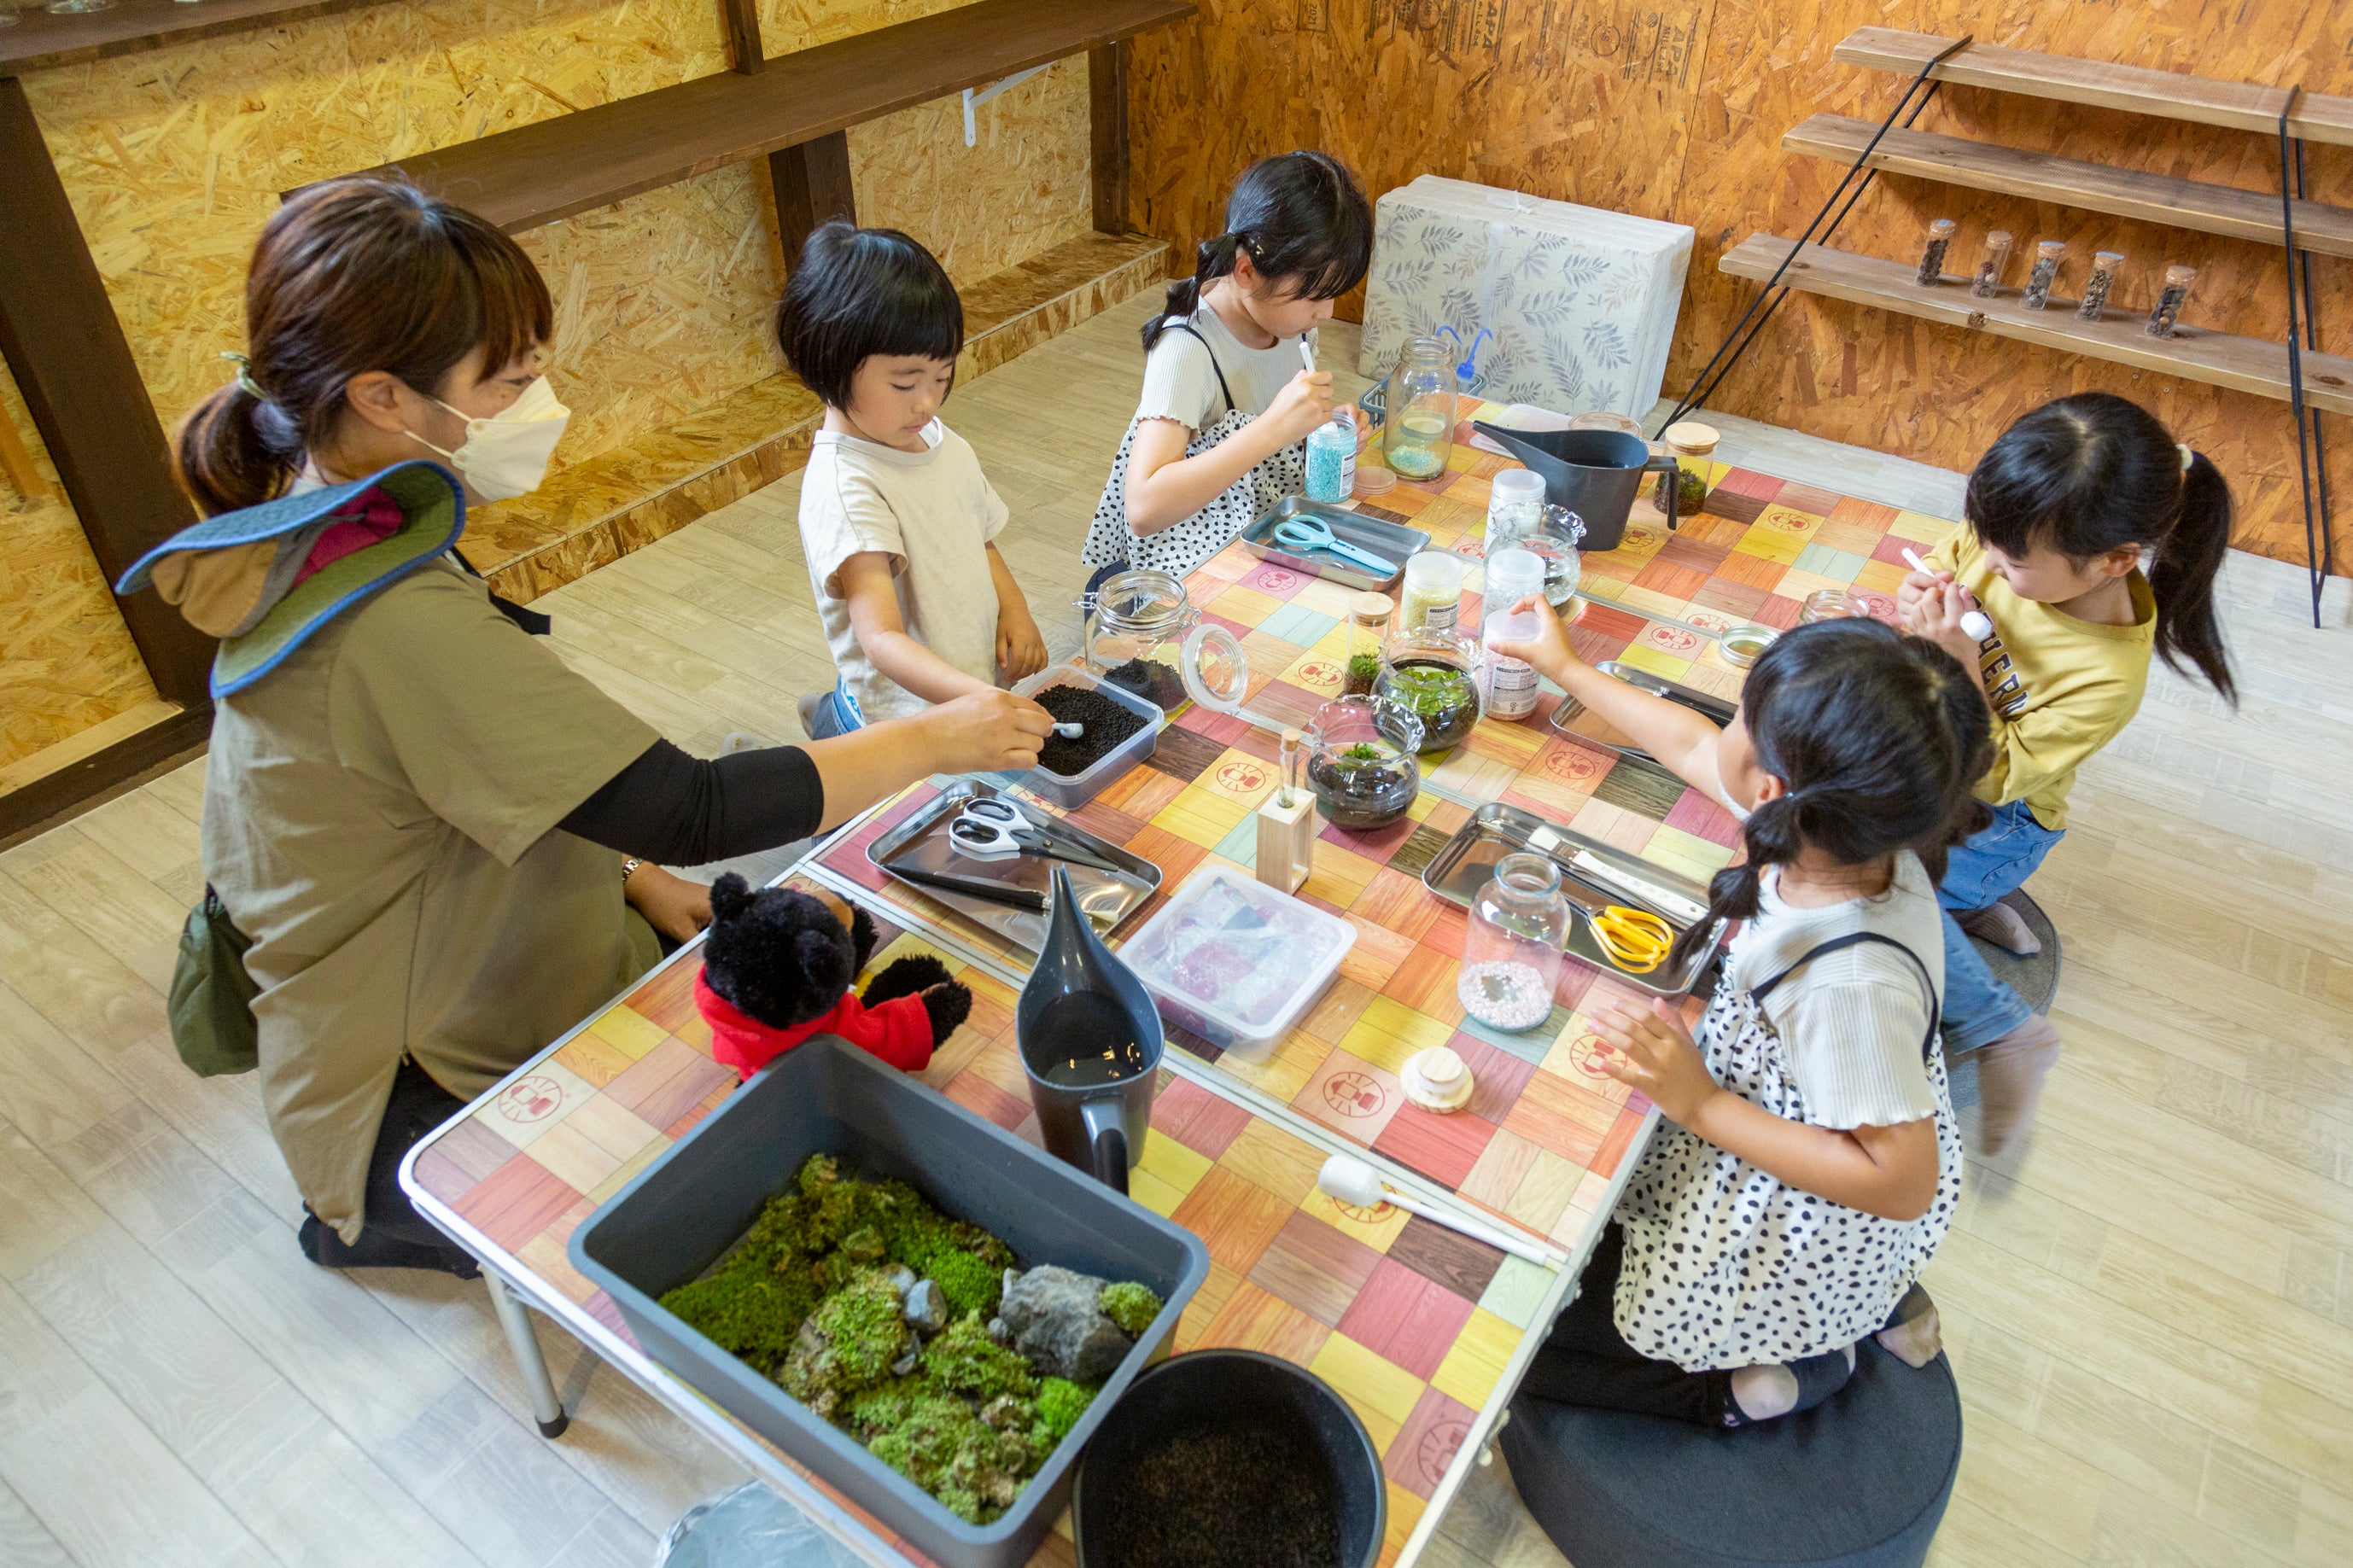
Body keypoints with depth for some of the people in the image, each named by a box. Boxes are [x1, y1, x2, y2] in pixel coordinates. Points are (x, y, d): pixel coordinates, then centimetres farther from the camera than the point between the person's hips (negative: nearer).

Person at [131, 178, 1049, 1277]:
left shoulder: (319, 553, -1)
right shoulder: (400, 626, -34)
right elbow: (691, 812, -33)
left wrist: (633, 876, 0)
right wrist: (935, 741, -23)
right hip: (429, 1099, -9)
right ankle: (379, 1223, 8)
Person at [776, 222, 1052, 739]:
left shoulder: (941, 441, 5)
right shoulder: (843, 487, -20)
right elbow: (882, 640, -28)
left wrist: (1014, 610, 1)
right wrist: (976, 698, -42)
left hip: (984, 682, 8)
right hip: (906, 713, -8)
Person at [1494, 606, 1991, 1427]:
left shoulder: (1849, 982, -40)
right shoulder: (1854, 822, -16)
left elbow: (1904, 1182, -30)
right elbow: (1692, 749, 1)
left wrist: (1700, 1105, -28)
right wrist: (1566, 666, 11)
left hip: (1802, 1228, -8)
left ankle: (1751, 1385, 11)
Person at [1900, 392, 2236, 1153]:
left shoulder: (2106, 677, -32)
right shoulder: (2010, 545, -18)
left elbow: (1993, 777, -26)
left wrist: (1958, 665, -38)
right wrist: (1923, 597, -21)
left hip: (1991, 820, -8)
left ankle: (2006, 1031, -9)